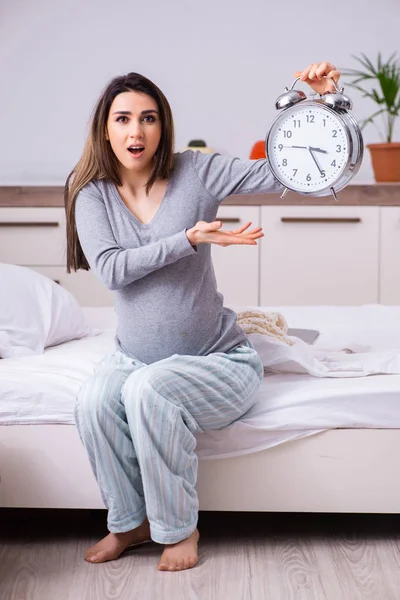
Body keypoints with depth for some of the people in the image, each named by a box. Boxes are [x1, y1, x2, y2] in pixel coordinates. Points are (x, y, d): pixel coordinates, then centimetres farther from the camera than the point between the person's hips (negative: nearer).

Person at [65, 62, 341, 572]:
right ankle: (129, 522, -2)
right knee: (95, 400, -28)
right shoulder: (91, 193, -3)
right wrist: (189, 240, -26)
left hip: (219, 359, -2)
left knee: (148, 391, -32)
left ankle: (179, 528, -9)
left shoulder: (195, 172, -8)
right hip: (134, 355, 3)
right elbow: (111, 269, -17)